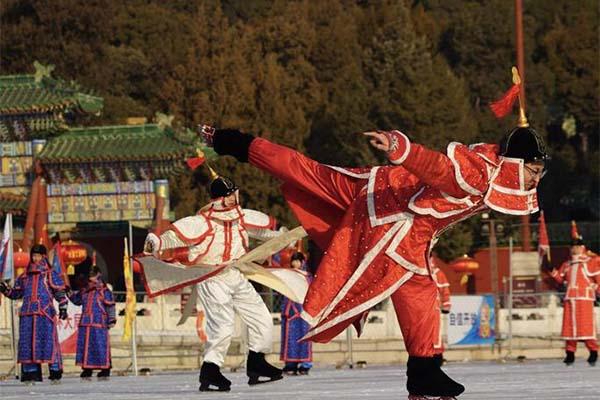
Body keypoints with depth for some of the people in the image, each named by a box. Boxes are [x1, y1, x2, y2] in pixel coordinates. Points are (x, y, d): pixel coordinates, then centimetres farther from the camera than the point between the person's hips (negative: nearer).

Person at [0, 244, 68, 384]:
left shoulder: (50, 274, 4)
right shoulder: (25, 276, 18)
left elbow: (60, 292, 0)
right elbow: (17, 293, 24)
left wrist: (63, 308, -8)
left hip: (45, 313, -5)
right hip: (27, 313, 5)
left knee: (48, 341, -9)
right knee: (27, 343, 1)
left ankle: (55, 373, -6)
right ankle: (30, 373, 4)